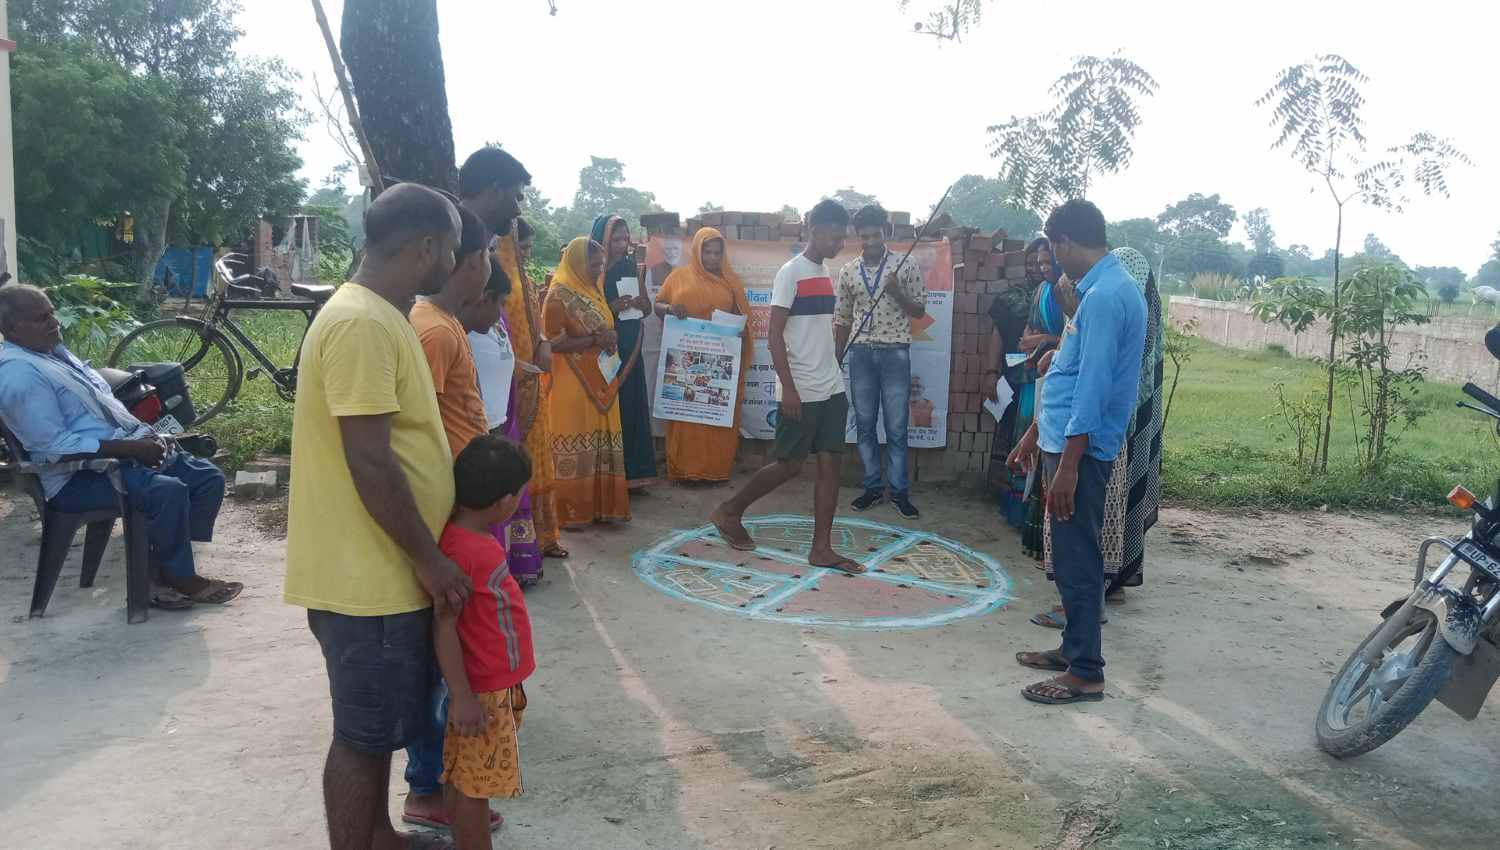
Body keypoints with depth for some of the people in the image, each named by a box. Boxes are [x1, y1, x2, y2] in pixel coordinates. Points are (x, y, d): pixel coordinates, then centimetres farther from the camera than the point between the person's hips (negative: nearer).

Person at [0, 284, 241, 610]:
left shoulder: (54, 351, 16)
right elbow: (55, 446, -23)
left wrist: (146, 437, 5)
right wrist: (130, 447, -23)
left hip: (124, 451, 10)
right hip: (79, 476, -10)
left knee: (209, 478, -3)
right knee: (169, 492, -32)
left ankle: (166, 568, 1)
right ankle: (181, 579, -10)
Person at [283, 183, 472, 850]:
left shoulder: (376, 315, 10)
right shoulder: (362, 325, -22)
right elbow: (369, 462, -25)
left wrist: (421, 554, 21)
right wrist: (429, 559, -17)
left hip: (382, 566, 10)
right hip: (367, 571, -10)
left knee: (379, 724, 22)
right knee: (364, 732, 5)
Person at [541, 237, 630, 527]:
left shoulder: (593, 291, 12)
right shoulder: (558, 296, -12)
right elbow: (553, 343, -16)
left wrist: (610, 338, -3)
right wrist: (595, 340, -20)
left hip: (600, 382, 8)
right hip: (572, 384, -8)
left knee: (600, 444, 10)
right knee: (575, 448, -3)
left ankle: (600, 504, 18)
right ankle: (570, 510, 6)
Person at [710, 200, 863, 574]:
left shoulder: (825, 273, 13)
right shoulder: (791, 272, -11)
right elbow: (775, 337, -15)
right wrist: (789, 388, -19)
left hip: (831, 388, 8)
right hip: (801, 391, -7)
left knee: (830, 462, 3)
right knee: (789, 465, 0)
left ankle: (822, 547, 7)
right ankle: (730, 511, 19)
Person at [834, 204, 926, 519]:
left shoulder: (905, 267, -1)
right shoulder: (848, 271, 7)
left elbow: (920, 311, 3)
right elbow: (842, 318, 12)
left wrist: (897, 292, -15)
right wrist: (836, 358, 9)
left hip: (895, 353, -3)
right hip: (861, 353, 3)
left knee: (896, 427, 0)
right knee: (864, 424, 6)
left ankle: (900, 491, 9)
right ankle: (873, 487, 17)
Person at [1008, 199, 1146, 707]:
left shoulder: (1104, 296, -19)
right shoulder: (1102, 288, 14)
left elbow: (1093, 384, -23)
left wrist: (1067, 465, -23)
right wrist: (1036, 433, 25)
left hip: (1079, 446, -10)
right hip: (1064, 437, 10)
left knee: (1077, 559, -2)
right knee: (1070, 554, 17)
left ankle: (1086, 673, 7)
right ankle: (1073, 648, 29)